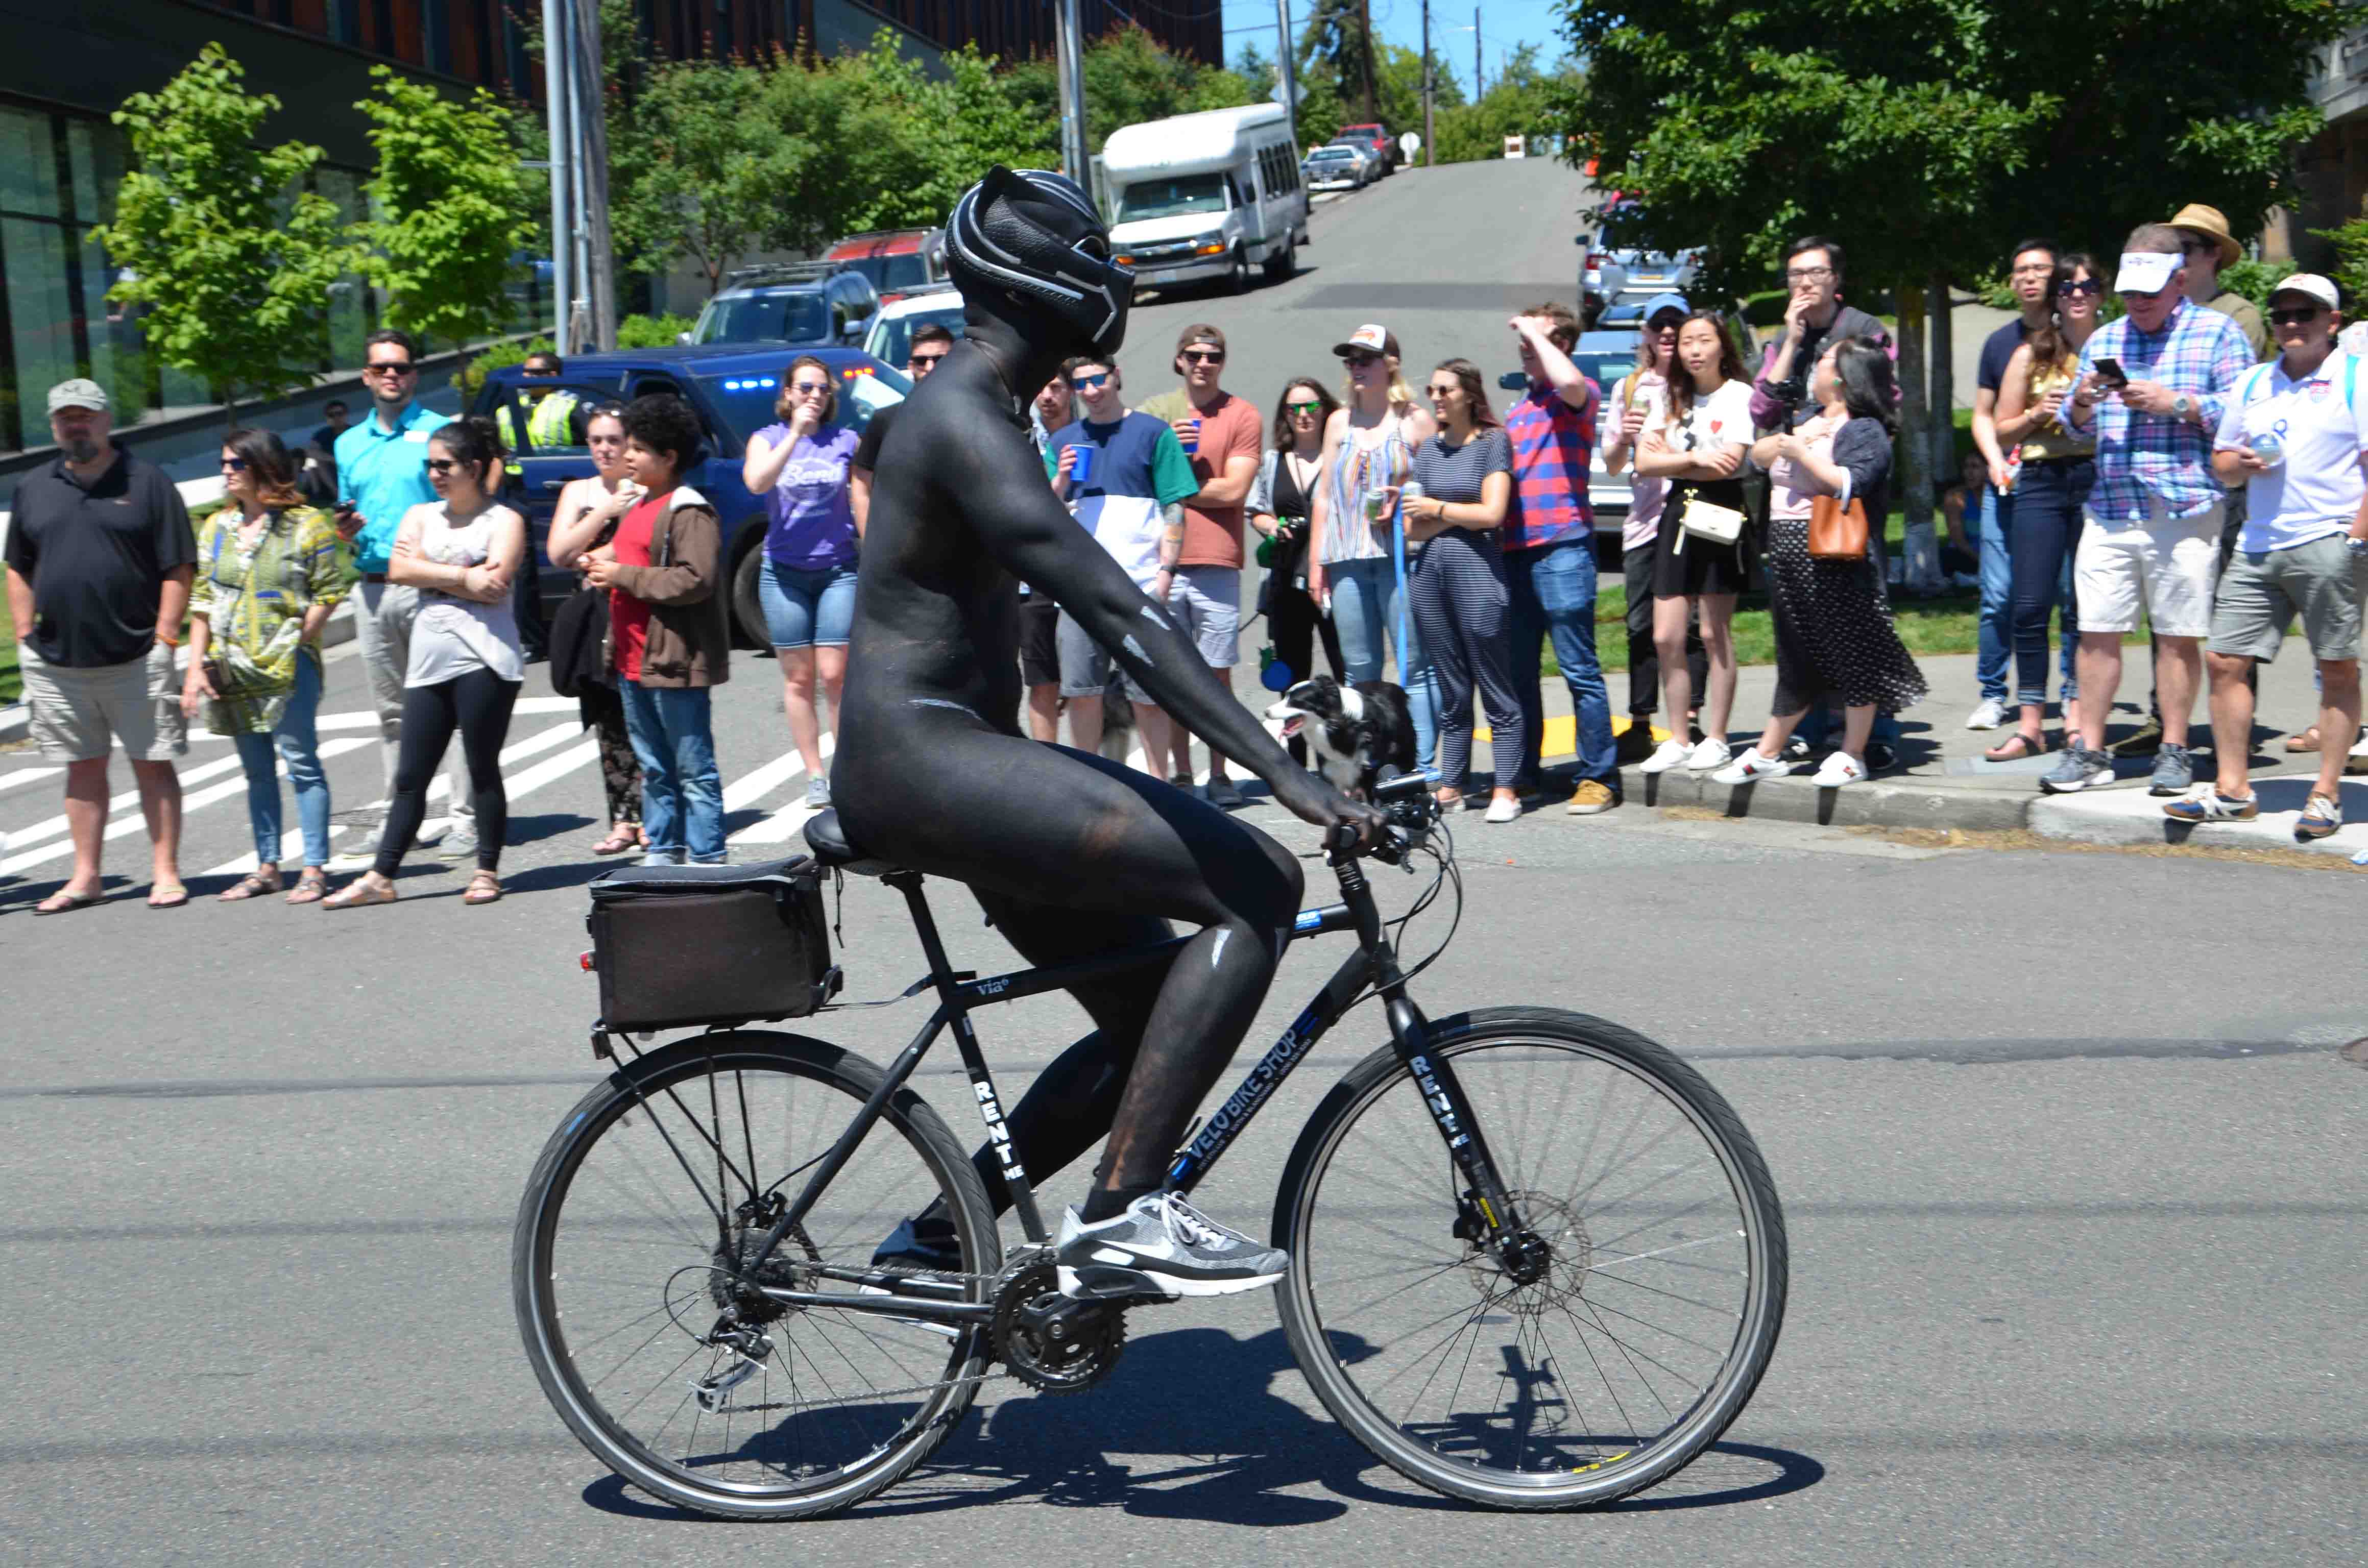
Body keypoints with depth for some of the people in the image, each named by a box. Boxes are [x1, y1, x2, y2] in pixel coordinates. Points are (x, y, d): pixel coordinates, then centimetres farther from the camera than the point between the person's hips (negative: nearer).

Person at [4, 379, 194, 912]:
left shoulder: (146, 481, 0)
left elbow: (178, 568, -3)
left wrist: (165, 637, -8)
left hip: (136, 658, -4)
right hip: (57, 662, 4)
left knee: (153, 764, 0)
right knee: (83, 768, 10)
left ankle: (165, 872, 7)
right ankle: (85, 877, 17)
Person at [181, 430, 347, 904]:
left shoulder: (306, 524, -4)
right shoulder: (217, 527, 12)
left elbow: (329, 592, -4)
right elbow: (203, 601, 13)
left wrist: (295, 642, -12)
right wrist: (196, 667, 6)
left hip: (288, 667, -5)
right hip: (233, 669, 6)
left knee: (299, 761, -5)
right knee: (257, 770, 11)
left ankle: (315, 869, -1)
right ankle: (267, 867, 17)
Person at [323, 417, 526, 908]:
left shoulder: (504, 520, 2)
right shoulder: (420, 516, 16)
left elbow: (495, 583, -13)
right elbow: (399, 570, -1)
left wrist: (428, 571, -5)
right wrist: (463, 577, -7)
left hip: (484, 659, -5)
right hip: (429, 662, 5)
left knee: (483, 769, 1)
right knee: (410, 776, 5)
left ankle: (487, 872, 11)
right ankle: (380, 877, 7)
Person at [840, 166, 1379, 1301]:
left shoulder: (978, 408, 17)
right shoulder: (966, 418, -16)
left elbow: (1094, 600, 25)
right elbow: (1113, 609, -26)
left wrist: (1265, 723, 26)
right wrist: (1283, 772, -30)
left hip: (946, 758, 11)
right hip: (920, 761, -11)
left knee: (1150, 1021, 12)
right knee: (1256, 886, -18)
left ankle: (941, 1234, 22)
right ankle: (1121, 1210, -16)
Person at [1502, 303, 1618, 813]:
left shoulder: (1579, 394, 0)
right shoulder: (1517, 406, 23)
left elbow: (1568, 381, -26)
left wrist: (1538, 333, -11)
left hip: (1562, 545, -8)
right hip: (1514, 548, 8)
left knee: (1579, 669, -7)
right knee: (1518, 671, 11)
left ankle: (1599, 776, -3)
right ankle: (1522, 773, 19)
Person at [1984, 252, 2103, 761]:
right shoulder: (2030, 356, 11)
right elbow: (2003, 429, 13)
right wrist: (2038, 415, -5)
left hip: (2098, 480, 0)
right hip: (2042, 482, 1)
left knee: (2087, 605, 1)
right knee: (2031, 604, -5)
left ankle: (2078, 719, 8)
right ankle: (2030, 725, -1)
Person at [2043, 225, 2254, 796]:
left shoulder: (2217, 333, 5)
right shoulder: (2103, 340, 19)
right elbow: (2078, 427, 21)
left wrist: (2176, 404, -15)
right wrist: (2082, 403, -1)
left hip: (2184, 512, -4)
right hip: (2109, 509, 4)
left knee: (2178, 636, 1)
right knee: (2097, 632, 1)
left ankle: (2174, 751, 10)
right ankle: (2089, 750, 7)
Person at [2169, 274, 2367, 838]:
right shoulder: (2253, 384, 17)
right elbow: (2222, 465, 23)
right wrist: (2239, 463, -1)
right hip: (2258, 545, 6)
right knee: (2225, 661, 0)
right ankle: (2232, 791, 7)